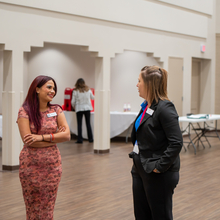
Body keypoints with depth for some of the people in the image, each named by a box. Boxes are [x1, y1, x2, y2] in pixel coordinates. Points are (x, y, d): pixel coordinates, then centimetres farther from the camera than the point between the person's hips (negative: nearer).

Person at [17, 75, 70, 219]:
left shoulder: (56, 110, 4)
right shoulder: (25, 111, -6)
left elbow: (67, 135, -6)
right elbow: (27, 140, -15)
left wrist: (41, 137, -17)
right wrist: (55, 137, -10)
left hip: (53, 164, 3)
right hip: (31, 165, -2)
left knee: (48, 208, 7)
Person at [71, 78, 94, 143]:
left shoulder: (75, 91, -7)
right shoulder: (88, 90, 2)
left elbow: (73, 102, -4)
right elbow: (92, 97, 17)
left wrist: (74, 107, 16)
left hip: (79, 108, -3)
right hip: (87, 108, 3)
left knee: (79, 124, 2)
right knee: (88, 124, 11)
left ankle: (80, 139, -2)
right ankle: (90, 139, 15)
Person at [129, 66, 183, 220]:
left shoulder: (164, 108, -18)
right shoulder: (146, 106, 9)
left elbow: (176, 143, -24)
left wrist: (160, 166, -22)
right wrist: (136, 158, 13)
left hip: (157, 174, -9)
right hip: (140, 169, 9)